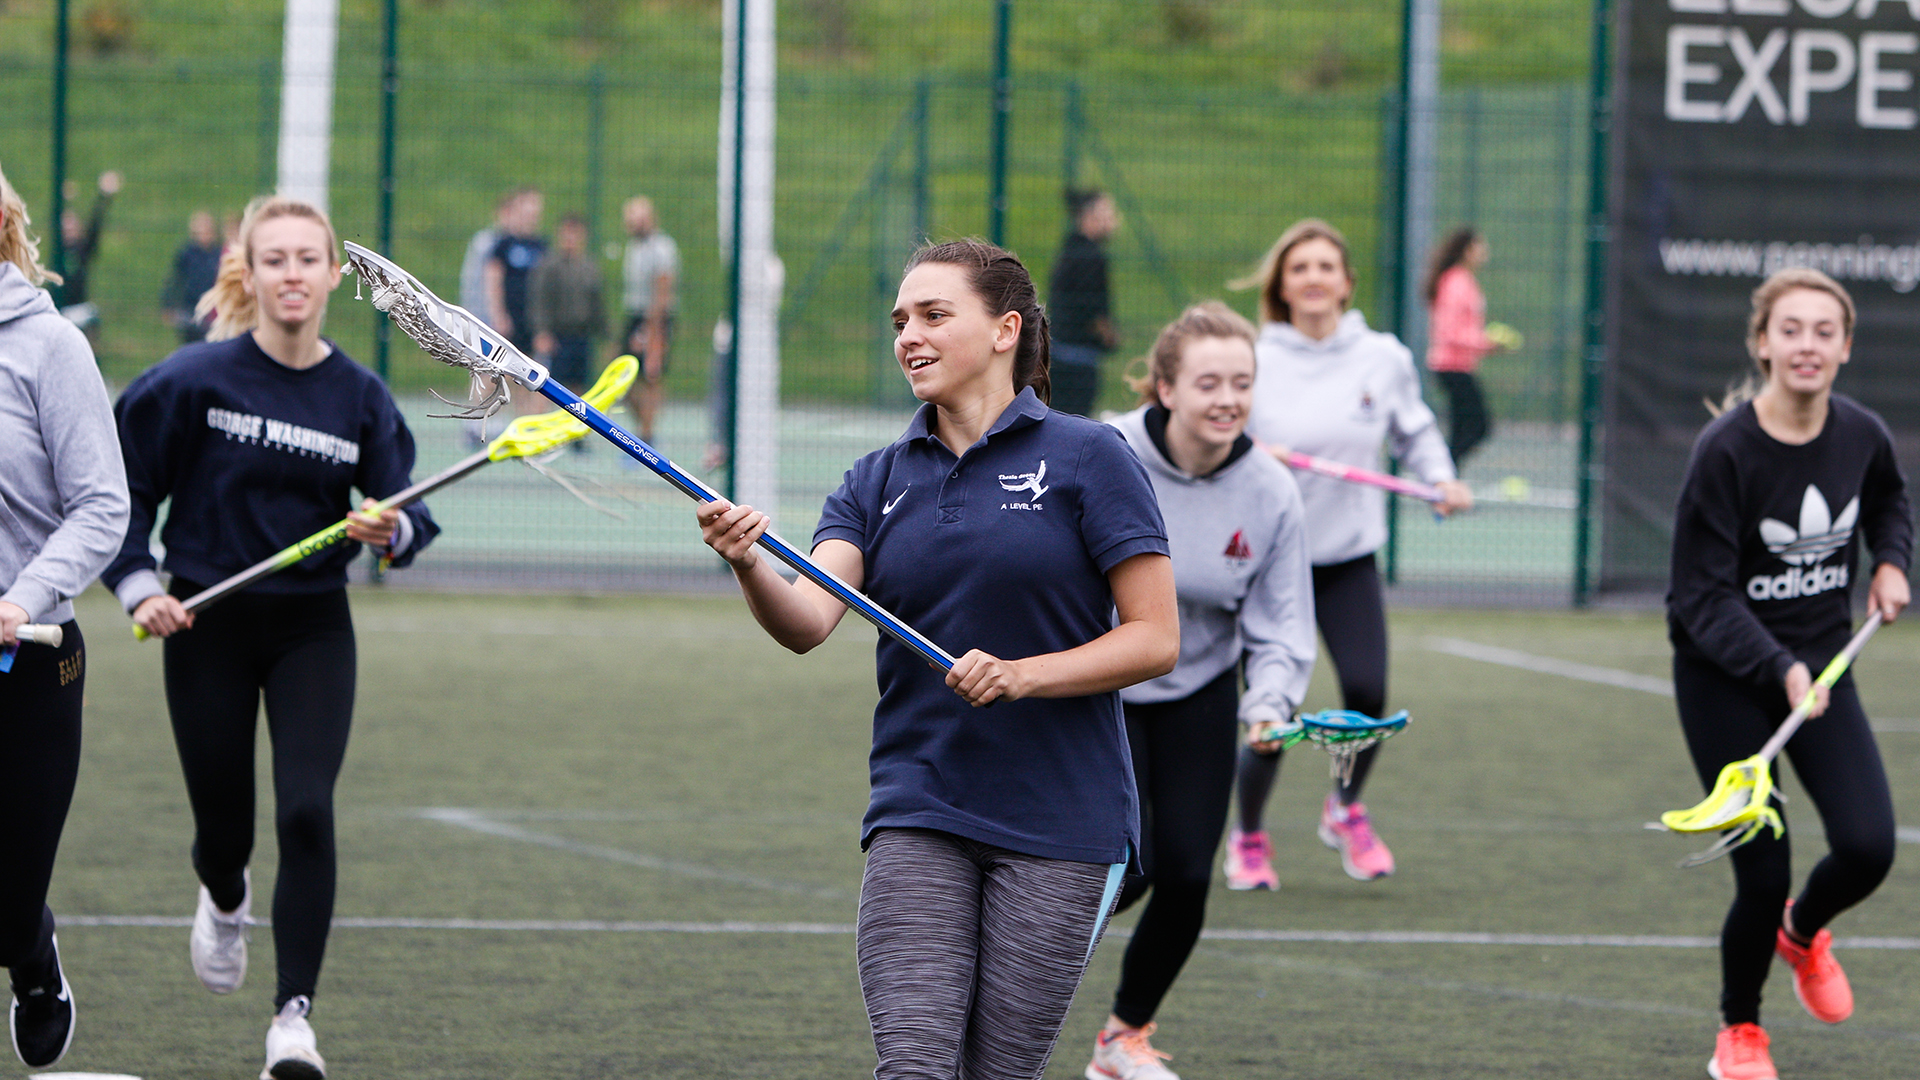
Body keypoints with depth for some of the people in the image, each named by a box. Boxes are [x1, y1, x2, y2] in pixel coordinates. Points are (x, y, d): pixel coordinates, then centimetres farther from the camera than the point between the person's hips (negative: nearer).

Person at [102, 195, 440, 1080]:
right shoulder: (195, 380, -9)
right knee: (223, 824, 9)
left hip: (312, 631, 1)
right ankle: (225, 900, 48)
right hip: (207, 628, -1)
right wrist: (140, 588, -10)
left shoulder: (359, 398, -3)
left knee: (307, 813, -17)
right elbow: (120, 491, -1)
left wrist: (391, 531, -22)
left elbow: (409, 516, -1)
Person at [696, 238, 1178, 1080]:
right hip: (918, 820, 3)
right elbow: (809, 622, -8)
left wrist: (1023, 675, -19)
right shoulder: (878, 482, 9)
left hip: (1059, 824, -3)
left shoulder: (1086, 459, -2)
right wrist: (749, 568, -29)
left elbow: (1155, 638, -5)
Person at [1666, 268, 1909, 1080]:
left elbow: (1889, 501, 21)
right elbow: (1704, 596, -21)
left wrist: (1891, 563, 2)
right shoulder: (1725, 450, -21)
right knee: (1763, 874, -7)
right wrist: (1779, 669, -33)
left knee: (1868, 847, -13)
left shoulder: (1864, 436, -5)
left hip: (1820, 666, 4)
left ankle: (1804, 931, 25)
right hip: (1724, 678, -4)